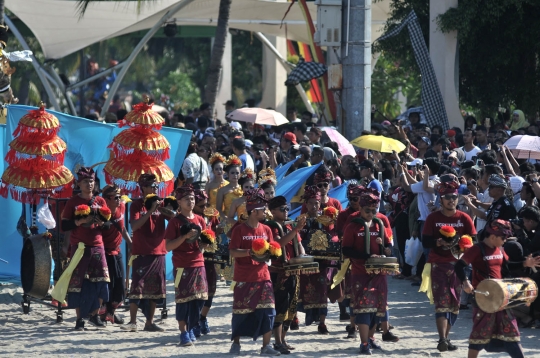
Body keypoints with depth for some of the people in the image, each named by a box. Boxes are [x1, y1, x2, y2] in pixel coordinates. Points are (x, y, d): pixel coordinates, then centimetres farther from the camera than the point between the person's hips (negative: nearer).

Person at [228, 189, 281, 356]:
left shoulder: (266, 230, 8)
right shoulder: (240, 230, -6)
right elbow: (233, 252, -10)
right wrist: (249, 252, -24)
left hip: (263, 276, 4)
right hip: (244, 279, -4)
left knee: (267, 311, -3)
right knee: (241, 311, 3)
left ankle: (266, 346, 2)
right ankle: (235, 343, 16)